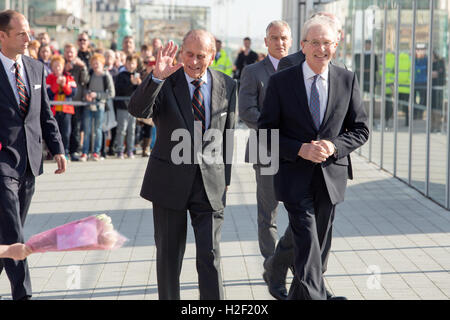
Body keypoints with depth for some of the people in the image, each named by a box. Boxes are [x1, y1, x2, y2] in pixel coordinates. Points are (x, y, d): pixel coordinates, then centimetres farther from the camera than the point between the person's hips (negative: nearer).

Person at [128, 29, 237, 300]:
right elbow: (138, 110, -23)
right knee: (169, 254, 9)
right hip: (170, 182, -1)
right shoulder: (166, 82, -6)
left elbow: (229, 133, 12)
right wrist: (156, 76, -38)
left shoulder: (227, 85, 3)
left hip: (211, 183, 1)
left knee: (210, 255, -1)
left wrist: (225, 177, 11)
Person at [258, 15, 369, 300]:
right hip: (295, 177, -3)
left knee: (321, 245, 14)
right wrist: (301, 149, -18)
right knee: (307, 245, -13)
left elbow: (360, 130, 6)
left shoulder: (347, 80, 2)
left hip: (331, 176, 3)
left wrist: (334, 145, -14)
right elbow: (266, 132, -3)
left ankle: (298, 295, 33)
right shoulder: (281, 82, -4)